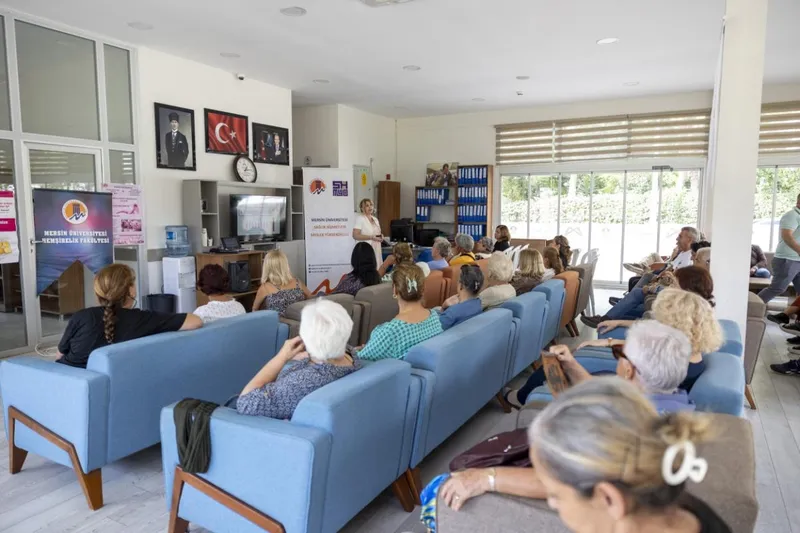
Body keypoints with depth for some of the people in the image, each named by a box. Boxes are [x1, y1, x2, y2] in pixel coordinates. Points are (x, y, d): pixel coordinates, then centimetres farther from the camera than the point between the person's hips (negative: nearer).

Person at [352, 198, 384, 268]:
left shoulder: (375, 219, 16)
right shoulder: (360, 218, -7)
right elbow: (355, 235, -15)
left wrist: (381, 236, 4)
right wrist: (371, 237, -20)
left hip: (376, 250, 7)